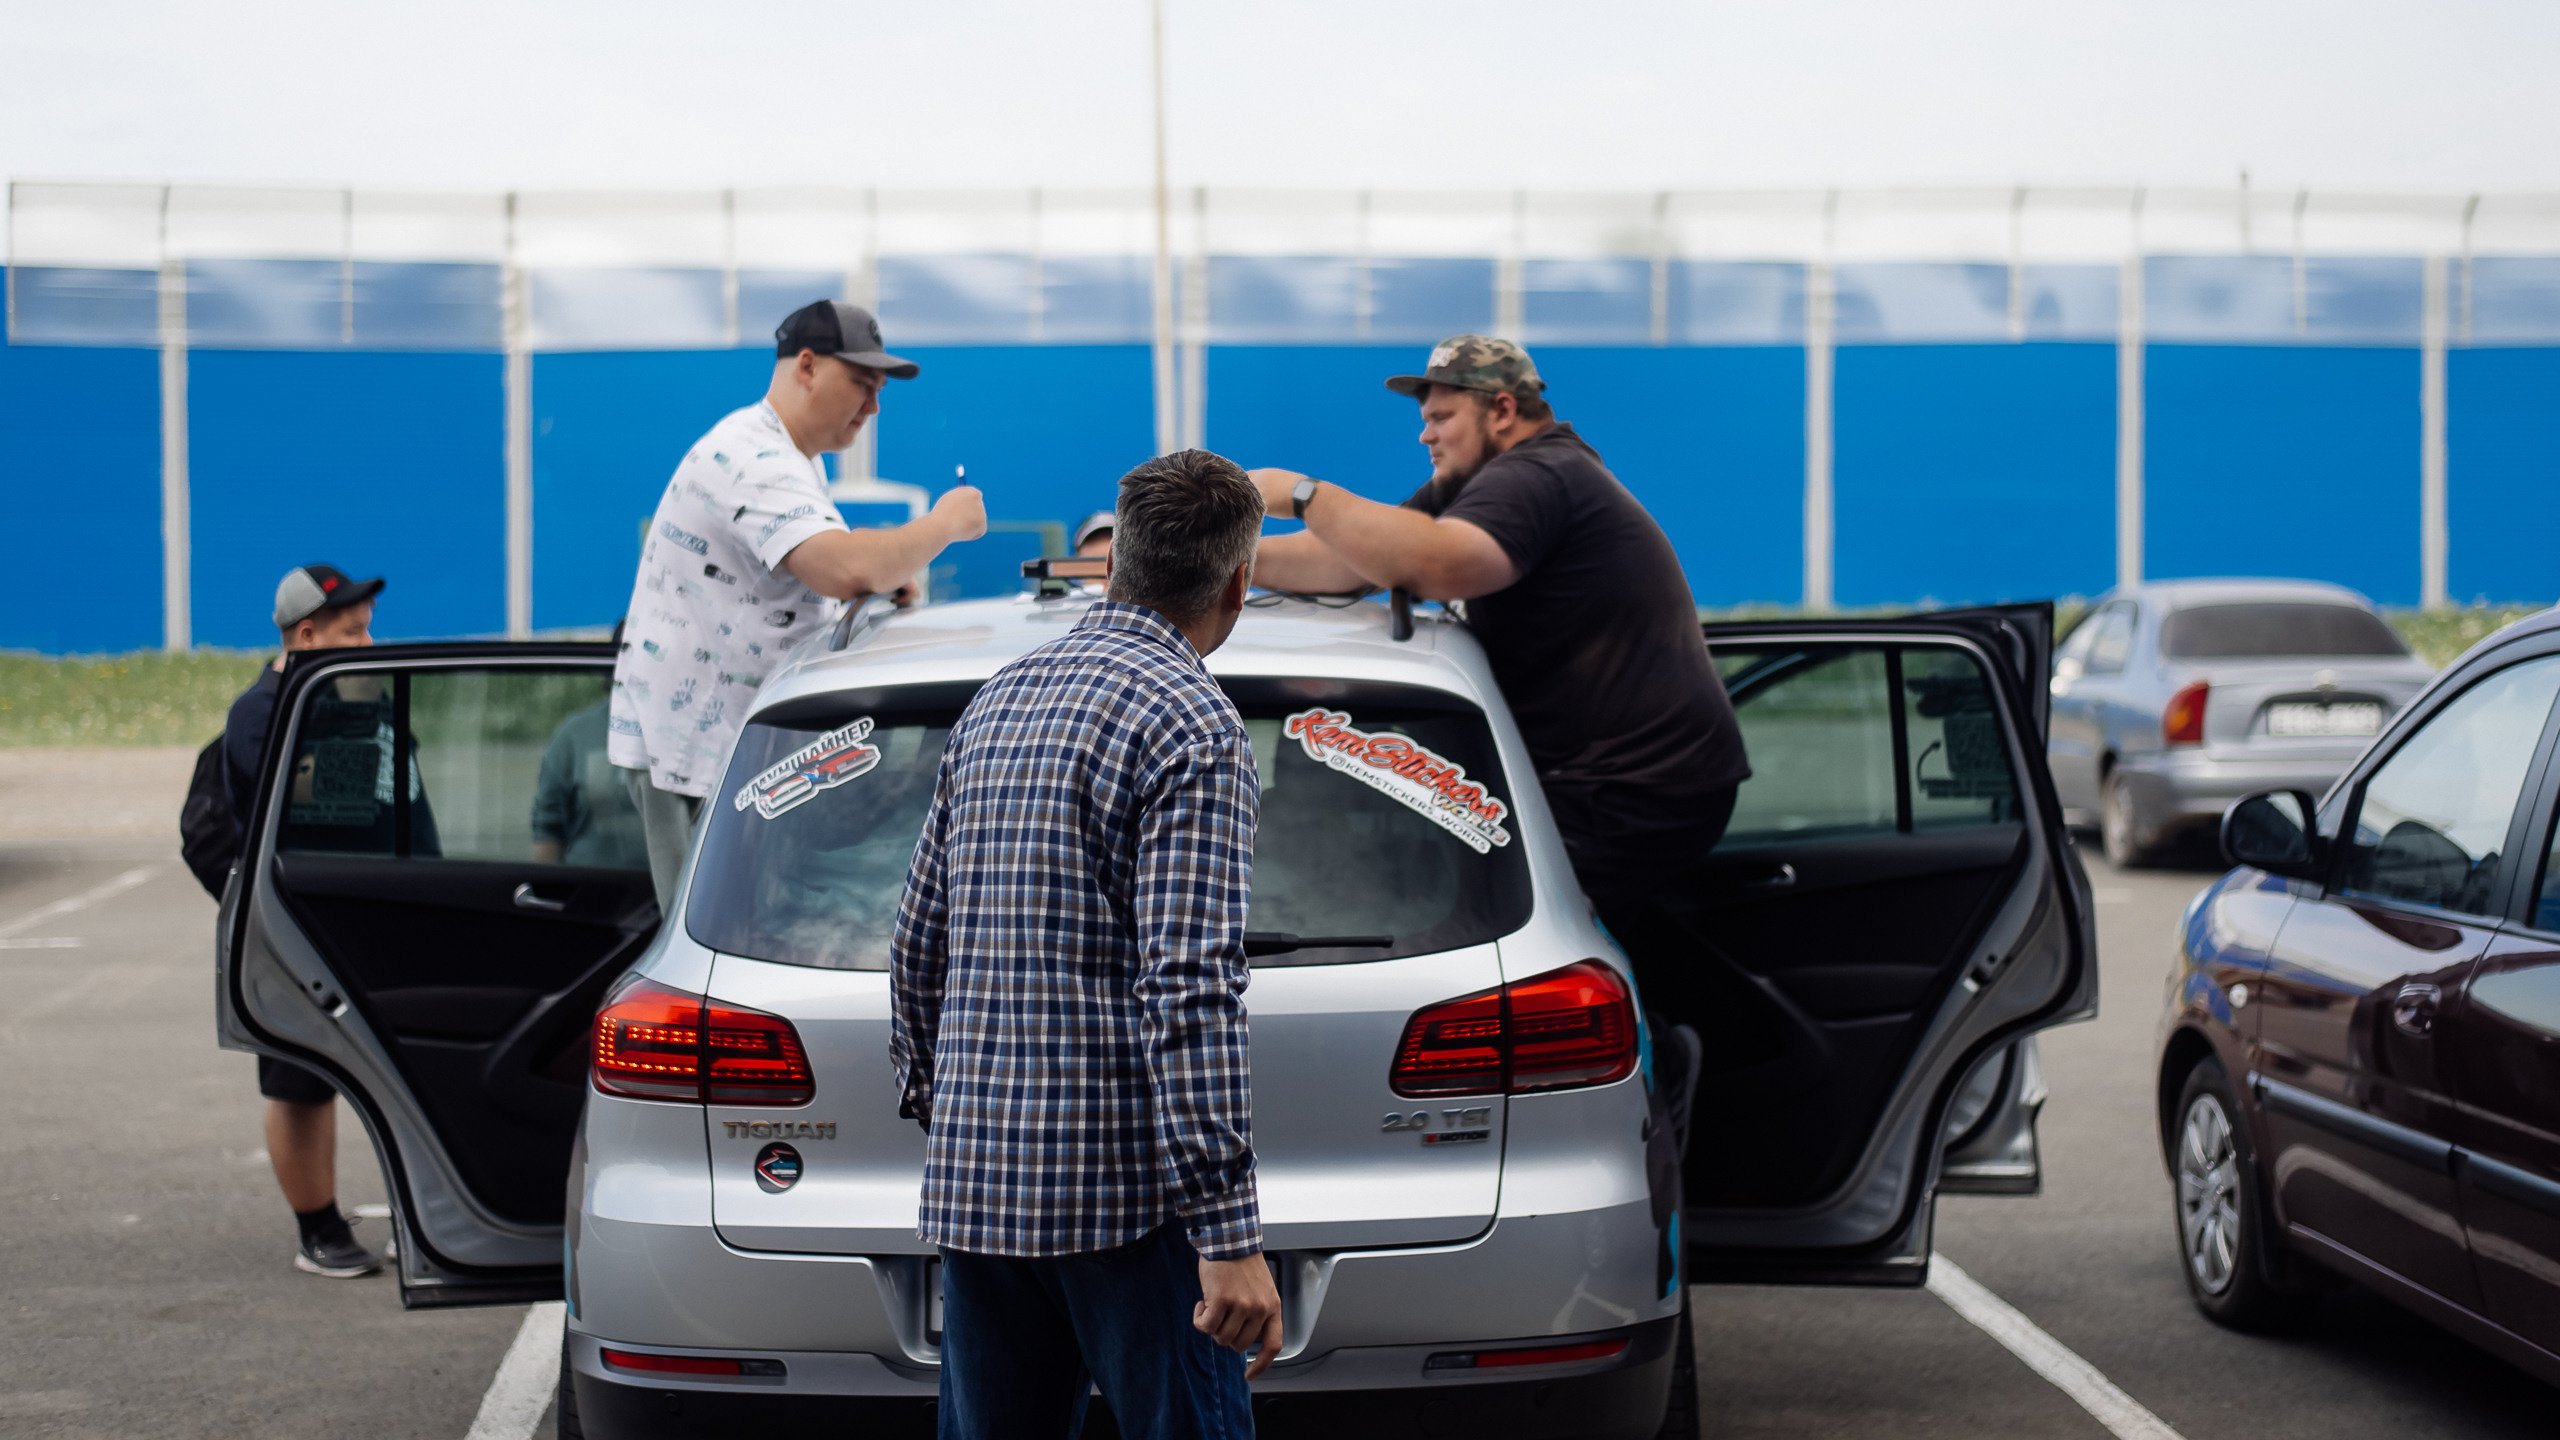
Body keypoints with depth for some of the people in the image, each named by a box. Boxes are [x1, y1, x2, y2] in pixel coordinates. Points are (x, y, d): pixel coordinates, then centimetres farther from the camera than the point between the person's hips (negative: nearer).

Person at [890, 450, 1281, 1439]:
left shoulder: (997, 701, 15)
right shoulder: (1191, 722, -10)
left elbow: (918, 947, 19)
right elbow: (1188, 986, -19)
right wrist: (1230, 1232, -20)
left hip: (973, 1177, 8)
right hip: (1120, 1185, -8)